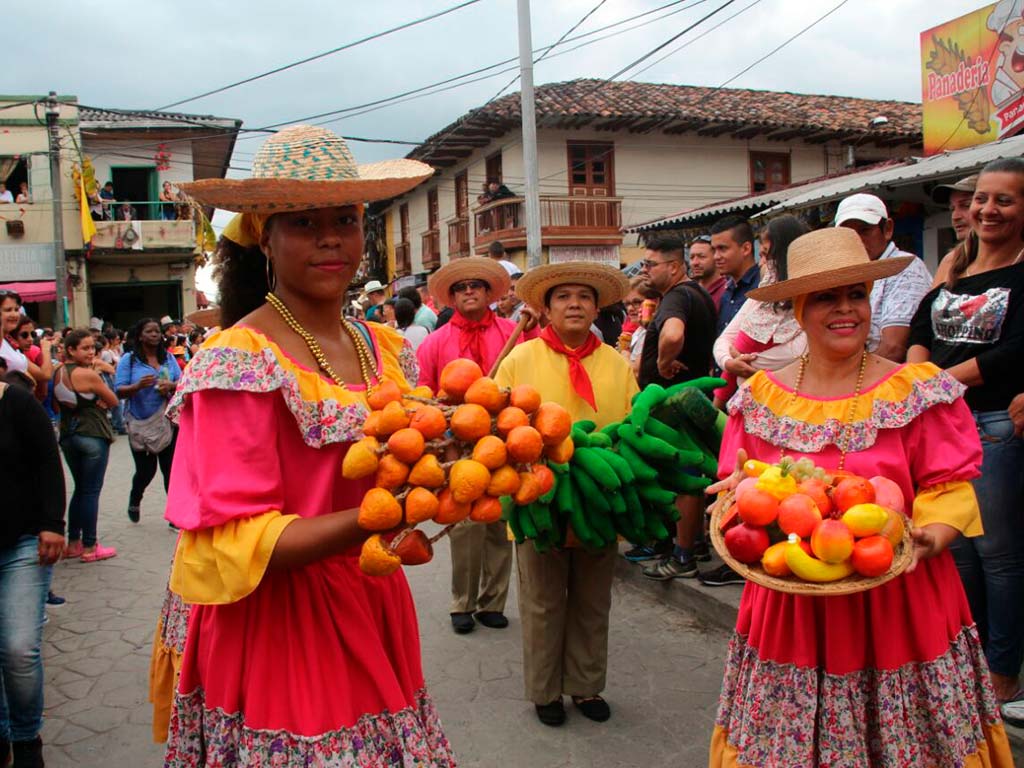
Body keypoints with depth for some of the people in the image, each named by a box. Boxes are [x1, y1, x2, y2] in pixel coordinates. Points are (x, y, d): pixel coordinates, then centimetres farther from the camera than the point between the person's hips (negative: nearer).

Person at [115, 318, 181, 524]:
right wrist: (138, 386, -26)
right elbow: (119, 391, -8)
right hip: (140, 424, -2)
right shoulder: (129, 360, -3)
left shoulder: (168, 358, 6)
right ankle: (134, 501, 40)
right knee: (146, 470, 7)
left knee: (171, 469, 2)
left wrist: (170, 386, -15)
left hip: (167, 422, 2)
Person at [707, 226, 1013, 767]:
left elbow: (949, 487, -2)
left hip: (895, 603, -1)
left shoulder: (920, 391, -1)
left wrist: (929, 537, -21)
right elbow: (735, 485, 5)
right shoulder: (758, 397, 3)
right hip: (789, 606, 1)